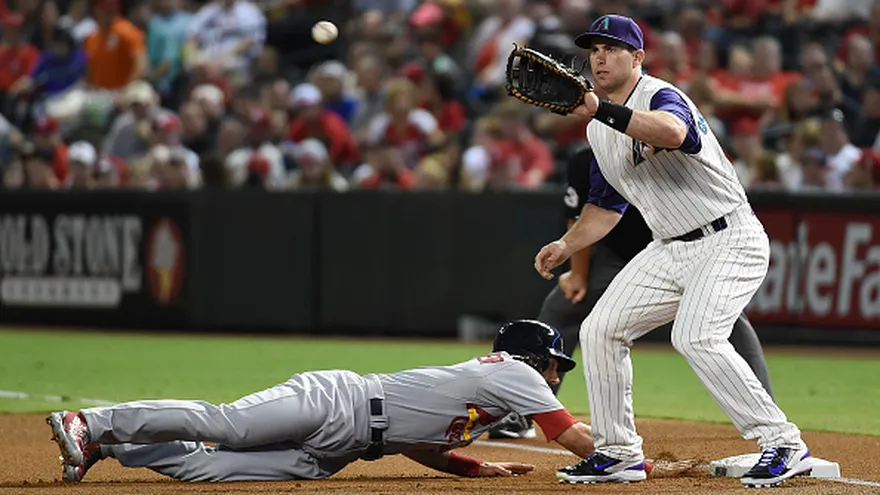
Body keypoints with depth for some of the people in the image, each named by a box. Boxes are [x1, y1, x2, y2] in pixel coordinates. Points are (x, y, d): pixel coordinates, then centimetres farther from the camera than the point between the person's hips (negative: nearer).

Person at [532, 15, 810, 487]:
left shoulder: (661, 97, -17)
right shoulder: (599, 127, 12)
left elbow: (672, 132, -44)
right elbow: (606, 204, 23)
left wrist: (600, 110, -50)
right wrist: (566, 246, 8)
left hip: (730, 240, -9)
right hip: (670, 250, 9)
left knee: (695, 336, -28)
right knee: (600, 329, 5)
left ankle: (784, 444, -23)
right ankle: (618, 453, 16)